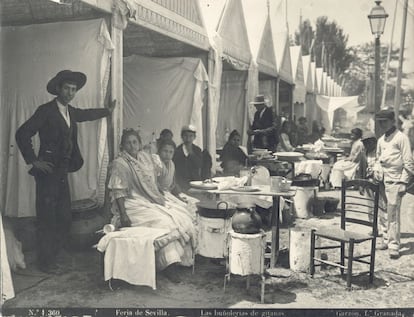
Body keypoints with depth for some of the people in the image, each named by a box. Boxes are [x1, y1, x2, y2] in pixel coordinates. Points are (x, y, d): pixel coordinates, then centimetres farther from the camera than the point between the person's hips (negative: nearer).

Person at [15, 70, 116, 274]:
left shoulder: (70, 112, 13)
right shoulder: (46, 111, -10)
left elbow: (86, 114, 35)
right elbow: (22, 134, -14)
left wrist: (108, 111, 45)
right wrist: (33, 161, -14)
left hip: (62, 173, 7)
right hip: (48, 172, -7)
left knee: (64, 219, 10)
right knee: (47, 219, 0)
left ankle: (52, 256, 25)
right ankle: (45, 262, 13)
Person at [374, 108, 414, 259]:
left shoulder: (401, 138, -6)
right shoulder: (381, 140, 14)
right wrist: (377, 174, 13)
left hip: (395, 180, -6)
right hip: (383, 180, 6)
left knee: (393, 213, -7)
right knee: (386, 212, 9)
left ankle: (394, 245, -3)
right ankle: (387, 239, 20)